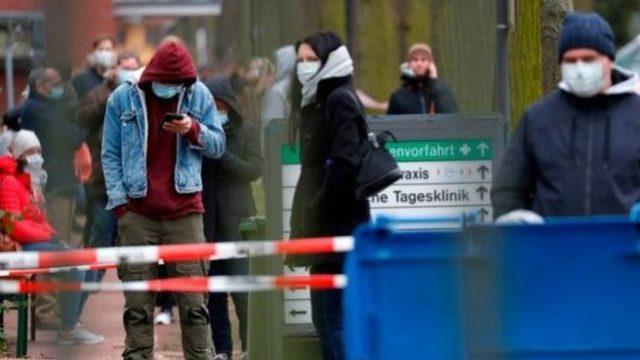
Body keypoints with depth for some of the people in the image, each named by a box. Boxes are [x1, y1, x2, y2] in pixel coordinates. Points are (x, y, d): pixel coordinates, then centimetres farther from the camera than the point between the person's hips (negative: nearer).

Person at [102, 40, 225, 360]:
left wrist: (194, 130, -10)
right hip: (137, 212, -1)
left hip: (185, 211, 1)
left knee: (194, 299, -1)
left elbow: (218, 145, 10)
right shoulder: (123, 99, 4)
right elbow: (110, 155, 6)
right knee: (138, 301, 0)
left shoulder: (199, 96, 7)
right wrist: (119, 201, -4)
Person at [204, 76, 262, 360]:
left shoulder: (246, 133, 4)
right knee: (213, 290, 4)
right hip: (205, 221, 2)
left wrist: (218, 152, -15)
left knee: (242, 288, -9)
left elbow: (254, 170, -7)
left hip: (236, 222, -2)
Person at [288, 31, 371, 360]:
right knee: (325, 317, 12)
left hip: (338, 227, -10)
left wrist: (316, 210, -18)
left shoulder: (339, 100, -9)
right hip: (324, 233, 10)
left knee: (334, 321, -11)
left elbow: (344, 162, -19)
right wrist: (305, 219, 12)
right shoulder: (315, 103, 19)